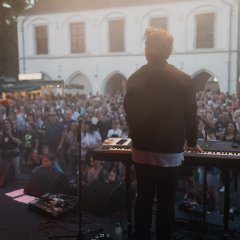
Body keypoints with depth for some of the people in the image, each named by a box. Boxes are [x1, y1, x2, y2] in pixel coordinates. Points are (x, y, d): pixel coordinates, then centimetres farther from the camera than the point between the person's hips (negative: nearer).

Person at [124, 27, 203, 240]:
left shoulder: (134, 79, -1)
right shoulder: (183, 79, -8)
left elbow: (130, 114, 6)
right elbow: (191, 115, -2)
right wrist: (192, 142, 14)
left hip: (141, 151, 3)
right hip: (171, 152, -2)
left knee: (143, 199, 15)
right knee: (166, 202, 10)